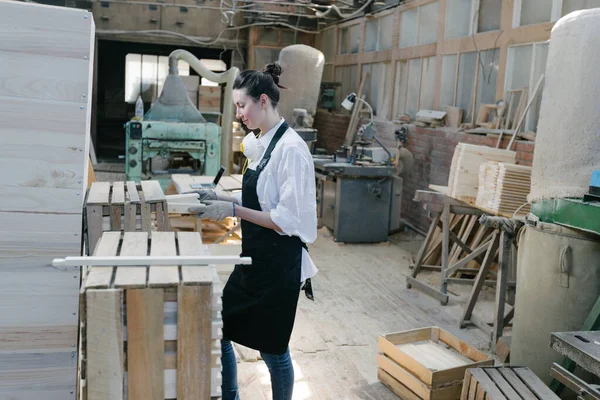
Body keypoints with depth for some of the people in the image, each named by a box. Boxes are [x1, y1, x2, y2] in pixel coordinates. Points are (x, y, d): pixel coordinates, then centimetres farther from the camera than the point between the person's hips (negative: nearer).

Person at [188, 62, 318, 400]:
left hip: (279, 262, -9)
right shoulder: (259, 143, 7)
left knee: (272, 347, 8)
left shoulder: (291, 148, -19)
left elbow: (289, 220, -21)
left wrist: (233, 211, -22)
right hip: (254, 257, 9)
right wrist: (220, 197, 5)